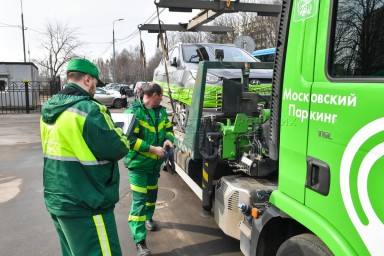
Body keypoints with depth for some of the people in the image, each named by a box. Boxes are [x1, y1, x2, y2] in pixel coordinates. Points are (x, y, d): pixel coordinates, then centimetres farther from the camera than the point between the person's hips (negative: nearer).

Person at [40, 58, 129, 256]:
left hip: (56, 200, 9)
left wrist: (108, 132, 11)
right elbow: (118, 150, -16)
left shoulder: (49, 110, 7)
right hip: (85, 206, -9)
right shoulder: (88, 109, -20)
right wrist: (118, 133, 5)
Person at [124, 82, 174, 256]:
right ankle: (140, 242, 2)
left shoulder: (161, 111, 3)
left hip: (155, 162, 7)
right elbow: (129, 139, -25)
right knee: (139, 200, -6)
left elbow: (168, 128, 15)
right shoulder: (133, 112, -20)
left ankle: (148, 218, 51)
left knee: (152, 194, 23)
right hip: (138, 163, -7)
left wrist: (168, 139, -8)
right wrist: (153, 148, -25)